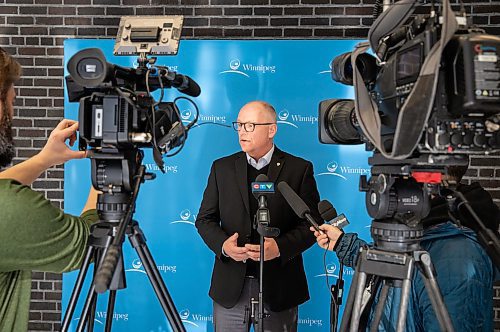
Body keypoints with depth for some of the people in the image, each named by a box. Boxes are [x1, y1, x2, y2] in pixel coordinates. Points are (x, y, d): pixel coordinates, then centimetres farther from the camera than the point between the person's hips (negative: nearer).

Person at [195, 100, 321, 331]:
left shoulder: (299, 169, -2)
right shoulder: (222, 167, 6)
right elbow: (205, 219, 6)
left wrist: (280, 247, -19)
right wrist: (222, 244, -13)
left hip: (278, 286, -2)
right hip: (230, 286, 2)